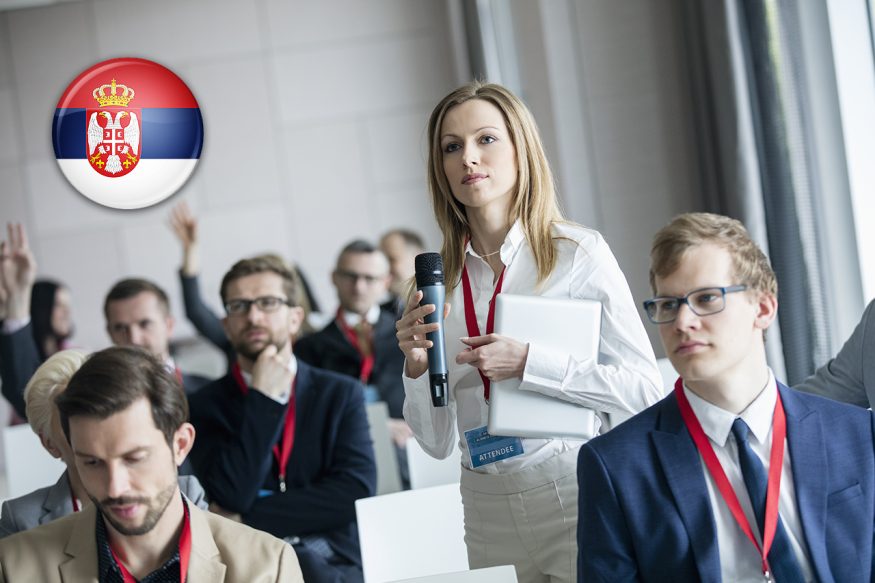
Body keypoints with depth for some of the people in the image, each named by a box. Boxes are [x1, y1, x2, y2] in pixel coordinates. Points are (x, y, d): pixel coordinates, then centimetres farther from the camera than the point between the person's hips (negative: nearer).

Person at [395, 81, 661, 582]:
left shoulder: (579, 253, -5)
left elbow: (644, 389, -12)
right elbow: (439, 443, 8)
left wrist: (526, 363, -19)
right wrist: (416, 367, -10)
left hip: (572, 492, -3)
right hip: (487, 506, 3)